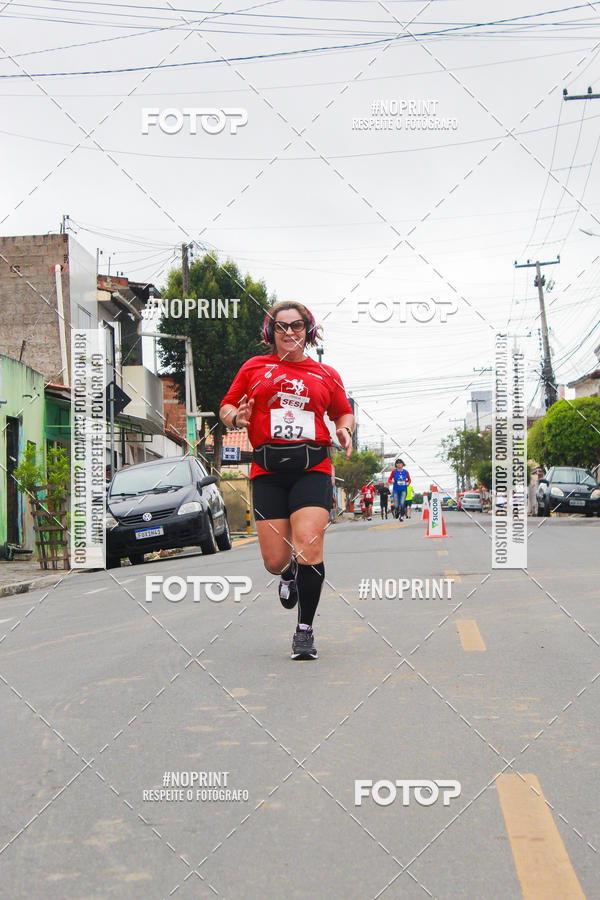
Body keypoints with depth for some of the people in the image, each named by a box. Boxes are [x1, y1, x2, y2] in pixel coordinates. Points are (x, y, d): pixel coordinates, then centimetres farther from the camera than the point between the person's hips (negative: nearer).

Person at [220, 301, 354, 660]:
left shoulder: (326, 374, 14)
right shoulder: (254, 368, 12)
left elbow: (344, 411, 25)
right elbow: (226, 407, 15)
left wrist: (345, 430, 4)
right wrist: (236, 418, -7)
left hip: (312, 468, 0)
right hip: (268, 471, 1)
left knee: (308, 547, -18)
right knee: (275, 560, -2)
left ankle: (305, 630, -2)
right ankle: (289, 576, 39)